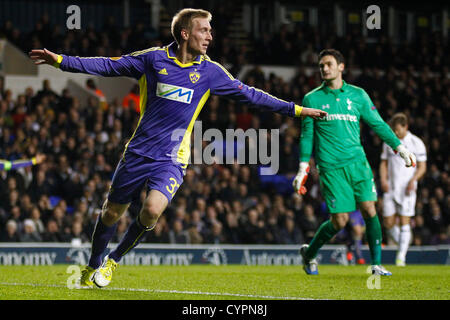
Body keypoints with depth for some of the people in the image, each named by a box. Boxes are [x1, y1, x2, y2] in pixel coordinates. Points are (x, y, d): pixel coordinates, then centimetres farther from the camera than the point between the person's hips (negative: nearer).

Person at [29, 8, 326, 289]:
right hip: (138, 152, 0)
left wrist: (295, 109, 7)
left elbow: (249, 94, 9)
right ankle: (92, 267, 33)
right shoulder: (154, 58, -2)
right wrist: (60, 60, -3)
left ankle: (113, 261, 0)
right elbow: (108, 66, 3)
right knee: (112, 212, 8)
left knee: (152, 209, -23)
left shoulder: (210, 71, 2)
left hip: (172, 160, 0)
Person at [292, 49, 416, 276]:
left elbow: (378, 124, 15)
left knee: (369, 210, -10)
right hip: (331, 167, -2)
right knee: (339, 220, -7)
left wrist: (400, 148, 10)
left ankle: (376, 264, -1)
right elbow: (307, 135, 9)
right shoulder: (312, 99, 5)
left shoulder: (357, 95, 9)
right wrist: (303, 169, 5)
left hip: (357, 162, 2)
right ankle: (309, 253, 18)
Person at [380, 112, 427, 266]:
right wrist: (383, 180, -2)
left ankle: (401, 256, -9)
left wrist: (413, 180, -15)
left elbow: (422, 167, 1)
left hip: (407, 188, -4)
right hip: (390, 188, 4)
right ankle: (402, 244, 23)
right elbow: (384, 163, 15)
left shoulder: (416, 143, 0)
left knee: (404, 220, -11)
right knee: (388, 223, 0)